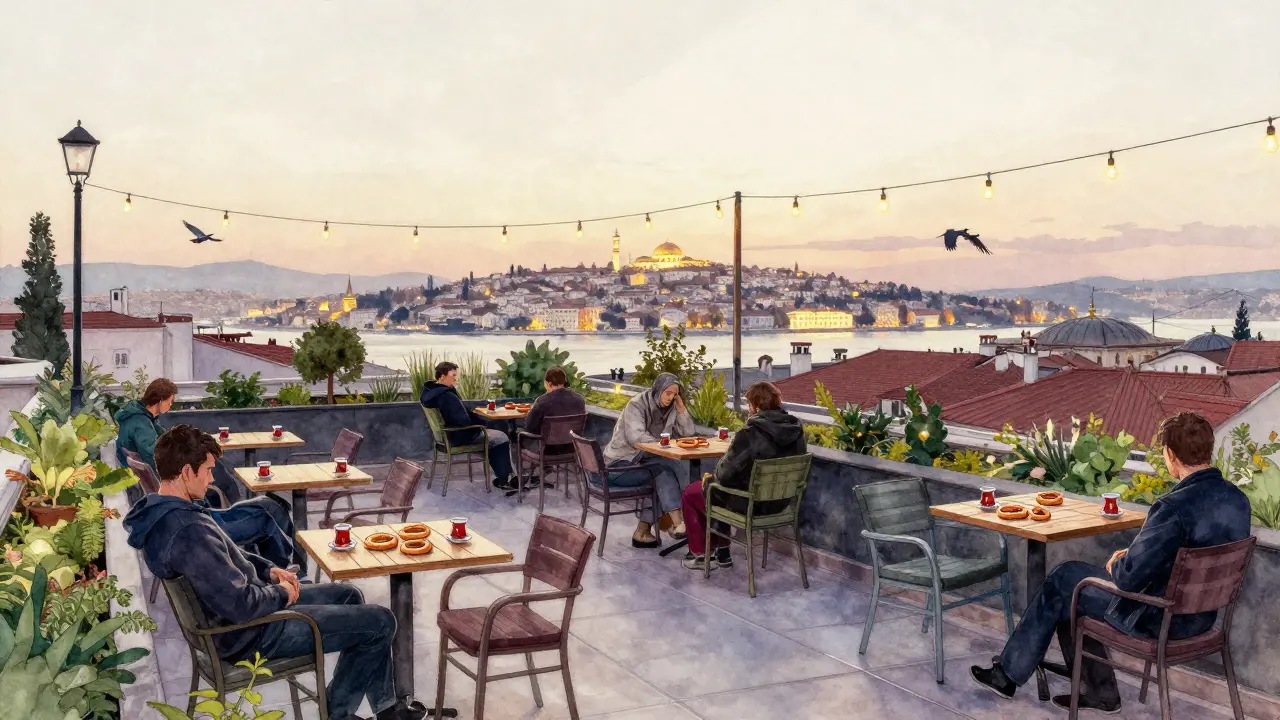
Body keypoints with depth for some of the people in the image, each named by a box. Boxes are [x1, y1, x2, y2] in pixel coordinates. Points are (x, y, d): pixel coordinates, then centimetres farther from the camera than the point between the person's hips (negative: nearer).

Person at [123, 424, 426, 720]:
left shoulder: (159, 513, 0)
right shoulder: (188, 531, -34)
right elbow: (242, 606, -34)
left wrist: (269, 569, 6)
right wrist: (281, 592, -14)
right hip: (251, 633, -11)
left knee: (348, 596, 21)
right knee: (380, 622, -4)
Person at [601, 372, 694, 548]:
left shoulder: (670, 408, 6)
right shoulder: (636, 405, -14)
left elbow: (688, 432, 3)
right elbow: (636, 438, -26)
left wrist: (680, 406, -6)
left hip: (642, 461, 7)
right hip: (620, 464, -7)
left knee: (664, 474, -22)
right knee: (665, 468, -27)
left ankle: (643, 530, -16)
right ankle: (677, 522, -32)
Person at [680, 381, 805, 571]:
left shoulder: (750, 434, -26)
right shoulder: (795, 429, -6)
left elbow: (726, 473, -20)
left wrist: (713, 476, 1)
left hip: (750, 504, -8)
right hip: (779, 501, 8)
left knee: (690, 493, 16)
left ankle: (700, 555, 27)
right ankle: (721, 552, 33)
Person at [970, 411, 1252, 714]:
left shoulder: (1175, 507, -30)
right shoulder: (1239, 500, -4)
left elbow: (1130, 577, -28)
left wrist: (1116, 564, -4)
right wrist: (1133, 554, 8)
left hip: (1159, 619, -8)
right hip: (1201, 617, 8)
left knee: (1062, 580, 13)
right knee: (1071, 601, 22)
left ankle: (1009, 674, 28)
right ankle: (1098, 691, 32)